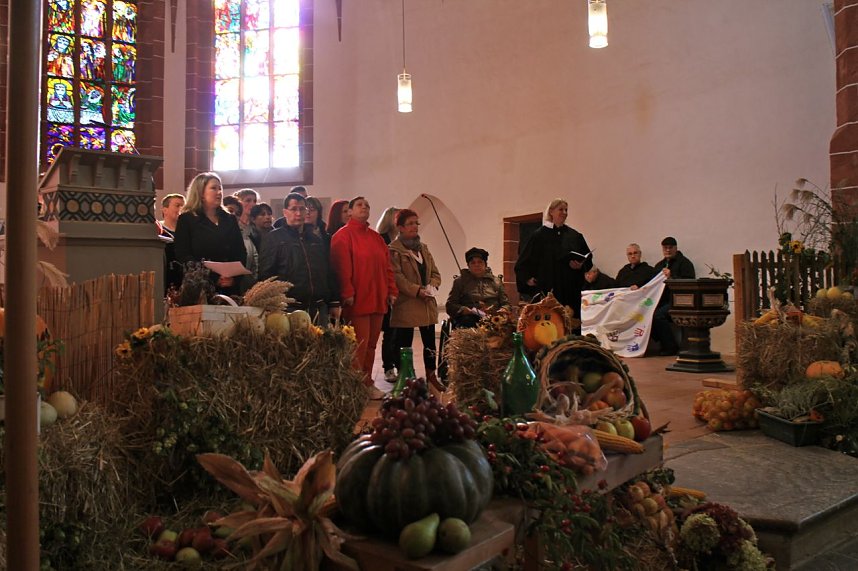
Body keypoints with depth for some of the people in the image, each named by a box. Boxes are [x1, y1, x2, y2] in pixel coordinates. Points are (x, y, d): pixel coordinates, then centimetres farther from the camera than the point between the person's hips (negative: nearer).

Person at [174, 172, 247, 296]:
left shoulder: (230, 219, 16)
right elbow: (183, 256, -6)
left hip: (229, 288, 4)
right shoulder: (186, 219, 4)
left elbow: (241, 253, 11)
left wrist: (233, 276, -9)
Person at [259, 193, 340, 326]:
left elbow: (329, 273, 20)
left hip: (319, 308, 5)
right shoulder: (273, 238, 3)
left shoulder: (317, 240, 19)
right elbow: (266, 274, -3)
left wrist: (334, 303, 14)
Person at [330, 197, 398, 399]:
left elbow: (386, 266, 18)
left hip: (377, 299, 7)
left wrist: (391, 290, 12)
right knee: (360, 345, -6)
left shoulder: (376, 237, 18)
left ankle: (367, 384, 21)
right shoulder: (343, 236, -4)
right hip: (357, 299, -7)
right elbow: (342, 267, -13)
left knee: (371, 344, 11)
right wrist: (347, 293, -19)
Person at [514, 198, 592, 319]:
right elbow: (524, 261, 4)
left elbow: (588, 259, 13)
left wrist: (581, 266, -7)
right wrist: (527, 278, -9)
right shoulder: (539, 235, 4)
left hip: (571, 291, 2)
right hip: (547, 290, -2)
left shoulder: (575, 236, 11)